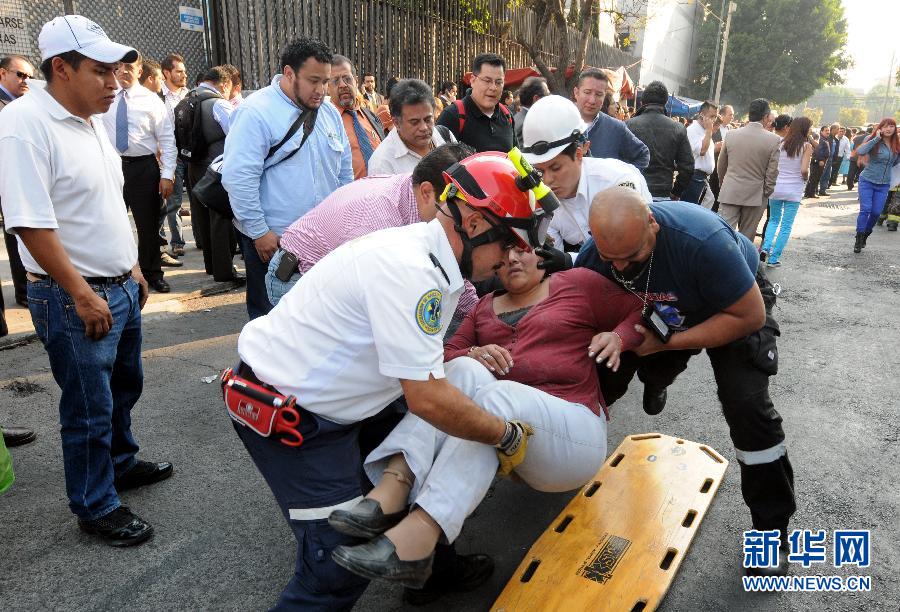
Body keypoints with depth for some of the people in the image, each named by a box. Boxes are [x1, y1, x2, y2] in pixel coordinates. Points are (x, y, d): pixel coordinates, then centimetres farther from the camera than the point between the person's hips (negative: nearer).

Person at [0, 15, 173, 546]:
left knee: (124, 388, 23)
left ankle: (122, 463, 44)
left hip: (121, 287, 8)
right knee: (90, 411, 5)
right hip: (74, 298, -8)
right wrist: (82, 294, -20)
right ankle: (96, 507, 24)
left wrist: (132, 267, 16)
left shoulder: (93, 120, 9)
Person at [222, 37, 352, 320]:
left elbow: (344, 170, 17)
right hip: (272, 241, -6)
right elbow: (238, 178, -17)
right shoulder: (256, 112, -12)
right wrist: (259, 233, -16)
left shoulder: (329, 113, 10)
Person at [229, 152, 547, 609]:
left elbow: (415, 365, 11)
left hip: (321, 394, 9)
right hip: (284, 415, -9)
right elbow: (428, 399, -28)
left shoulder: (432, 257, 2)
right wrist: (507, 436, -15)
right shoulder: (408, 270, -28)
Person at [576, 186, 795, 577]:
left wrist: (668, 343, -32)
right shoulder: (593, 257, -27)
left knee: (746, 403, -20)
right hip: (660, 310, 4)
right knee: (604, 377, 0)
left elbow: (750, 316, -30)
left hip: (737, 302, -4)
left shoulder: (702, 240, -41)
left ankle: (772, 527, -1)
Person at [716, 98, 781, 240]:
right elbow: (772, 173, -6)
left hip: (729, 193, 1)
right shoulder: (774, 140, -7)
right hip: (755, 196, -1)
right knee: (746, 238, 10)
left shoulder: (731, 135, 1)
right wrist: (766, 194, 7)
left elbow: (721, 166, 11)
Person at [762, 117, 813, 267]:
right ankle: (773, 258, 6)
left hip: (776, 187, 3)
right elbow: (804, 170, -15)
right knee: (786, 226, 6)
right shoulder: (806, 146, -7)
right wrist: (806, 179, 5)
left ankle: (766, 248, -2)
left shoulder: (781, 144, 2)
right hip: (794, 190, -3)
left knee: (774, 220, 20)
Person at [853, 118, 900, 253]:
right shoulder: (874, 141, -8)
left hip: (883, 185, 4)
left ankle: (865, 235, 24)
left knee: (876, 212, 3)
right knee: (865, 210, -9)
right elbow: (860, 151, -27)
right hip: (867, 181, -4)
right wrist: (877, 138, -24)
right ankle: (859, 240, 2)